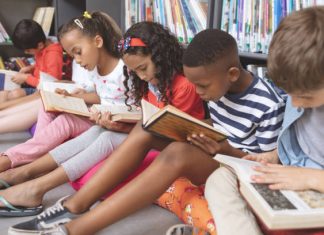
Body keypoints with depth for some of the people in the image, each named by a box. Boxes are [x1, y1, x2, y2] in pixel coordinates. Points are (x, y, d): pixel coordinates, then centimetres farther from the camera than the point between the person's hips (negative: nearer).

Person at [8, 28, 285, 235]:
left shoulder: (269, 105, -22)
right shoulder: (220, 85, -2)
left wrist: (226, 150, -28)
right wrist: (201, 138, -12)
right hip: (211, 156, 7)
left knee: (178, 152, -36)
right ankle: (74, 206, -20)